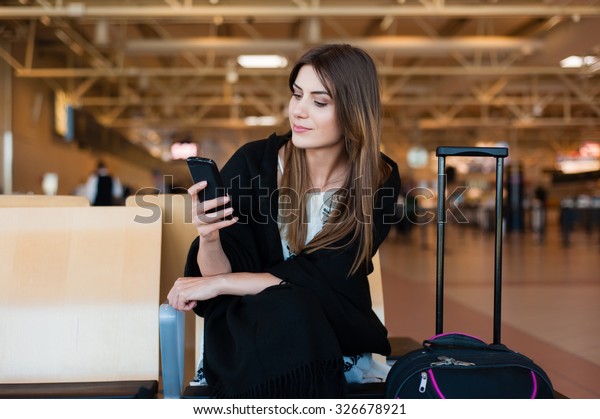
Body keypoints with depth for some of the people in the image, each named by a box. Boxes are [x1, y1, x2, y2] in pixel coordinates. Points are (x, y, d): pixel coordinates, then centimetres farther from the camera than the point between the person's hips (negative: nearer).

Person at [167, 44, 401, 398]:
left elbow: (319, 277, -16)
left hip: (336, 328, 0)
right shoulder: (252, 163, -10)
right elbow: (219, 273, -8)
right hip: (250, 330, 0)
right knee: (284, 311, -34)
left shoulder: (379, 181, -9)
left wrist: (217, 284, -20)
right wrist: (208, 238, -31)